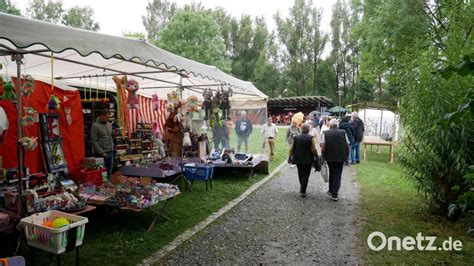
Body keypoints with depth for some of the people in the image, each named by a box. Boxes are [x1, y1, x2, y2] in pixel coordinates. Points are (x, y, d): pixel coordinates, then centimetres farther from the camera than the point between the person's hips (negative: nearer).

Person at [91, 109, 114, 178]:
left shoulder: (109, 124, 11)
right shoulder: (95, 126, -10)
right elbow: (94, 141, -13)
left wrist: (112, 147, 8)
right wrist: (102, 152, -15)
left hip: (110, 152, 6)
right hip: (102, 154, -6)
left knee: (109, 173, 12)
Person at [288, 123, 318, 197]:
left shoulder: (296, 137, -1)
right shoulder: (310, 138, -10)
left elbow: (291, 149, 0)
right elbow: (313, 150, -12)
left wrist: (289, 157, 7)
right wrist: (316, 157, 2)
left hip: (298, 159, 4)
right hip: (308, 160, -3)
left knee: (300, 174, 18)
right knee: (305, 175, 2)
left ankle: (302, 189, 32)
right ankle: (302, 191, -2)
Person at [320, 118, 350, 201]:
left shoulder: (325, 133, -6)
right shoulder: (343, 133, -1)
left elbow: (323, 148, -10)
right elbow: (347, 147, 0)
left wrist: (323, 157, 2)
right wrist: (347, 156, 13)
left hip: (330, 158, 0)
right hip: (340, 158, 0)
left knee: (331, 174, 20)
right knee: (337, 176, 5)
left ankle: (331, 191, 32)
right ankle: (334, 194, 1)